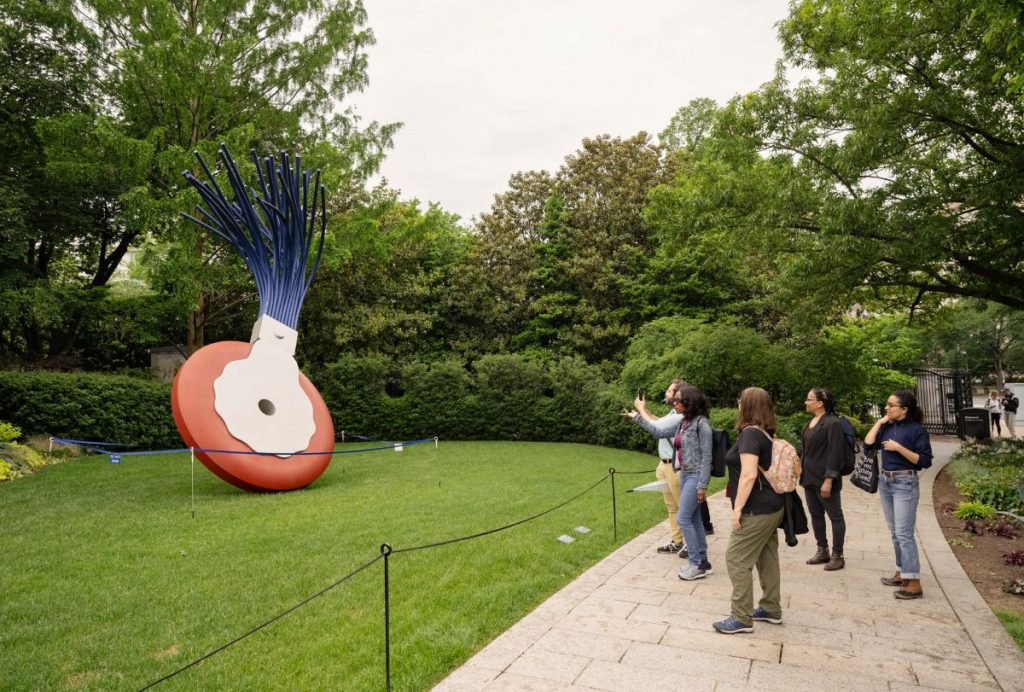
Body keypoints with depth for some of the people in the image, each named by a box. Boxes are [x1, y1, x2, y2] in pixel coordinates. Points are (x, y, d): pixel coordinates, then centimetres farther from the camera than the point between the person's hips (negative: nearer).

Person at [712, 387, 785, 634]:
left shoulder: (750, 433, -18)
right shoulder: (767, 434, 9)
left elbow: (749, 475, -26)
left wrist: (738, 508, -21)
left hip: (757, 510, -10)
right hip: (772, 507, 10)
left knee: (737, 559, -2)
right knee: (767, 558, 18)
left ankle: (742, 618, 4)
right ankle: (771, 609, 30)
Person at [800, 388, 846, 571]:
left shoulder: (832, 423, -15)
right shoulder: (811, 422, 10)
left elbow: (835, 454, -19)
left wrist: (828, 480, -21)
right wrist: (803, 473, 17)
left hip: (824, 479, -9)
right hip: (810, 477, 9)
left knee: (835, 516, 5)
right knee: (815, 515, 15)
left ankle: (837, 555, 13)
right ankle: (822, 551, 27)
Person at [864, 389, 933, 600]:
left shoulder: (916, 429, -11)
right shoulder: (887, 427, 8)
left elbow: (925, 461, -14)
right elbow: (868, 445, 1)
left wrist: (899, 448, -21)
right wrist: (879, 422, 0)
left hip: (905, 484, -7)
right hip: (885, 482, 7)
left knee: (904, 533, -8)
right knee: (894, 532, 13)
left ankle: (914, 583, -3)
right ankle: (901, 573, 23)